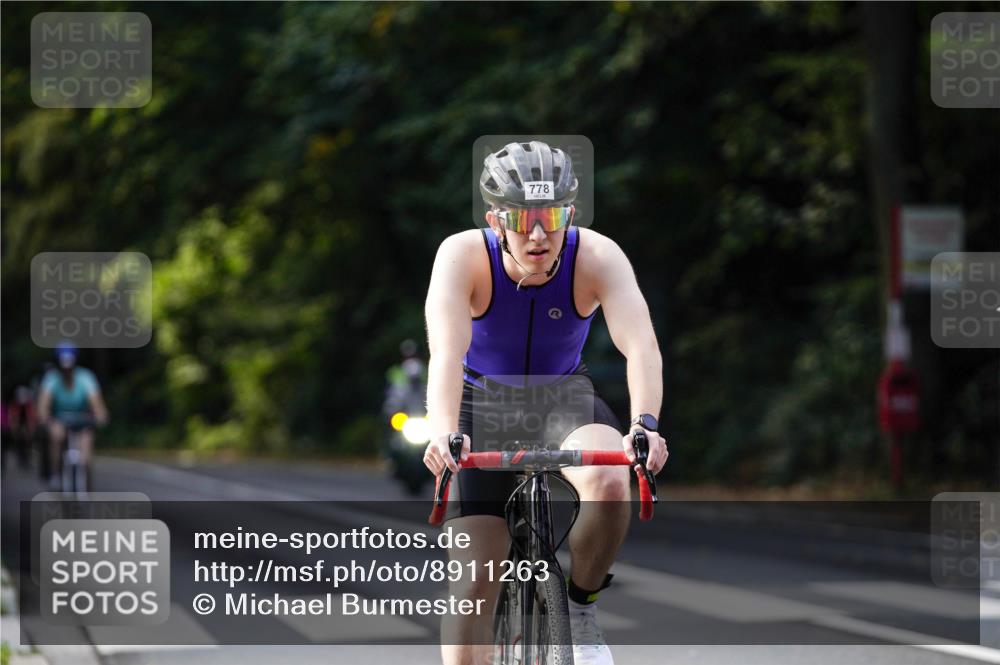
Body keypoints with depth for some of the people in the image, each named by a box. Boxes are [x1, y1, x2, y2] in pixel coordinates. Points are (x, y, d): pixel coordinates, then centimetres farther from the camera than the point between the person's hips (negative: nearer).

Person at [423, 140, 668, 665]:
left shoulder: (597, 257, -25)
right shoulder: (463, 255, -27)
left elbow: (640, 344, -37)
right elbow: (446, 352, -41)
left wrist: (645, 424, -55)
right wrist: (444, 434, -58)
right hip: (483, 404, -1)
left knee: (611, 483, -32)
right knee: (473, 585, -10)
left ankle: (580, 605, -5)